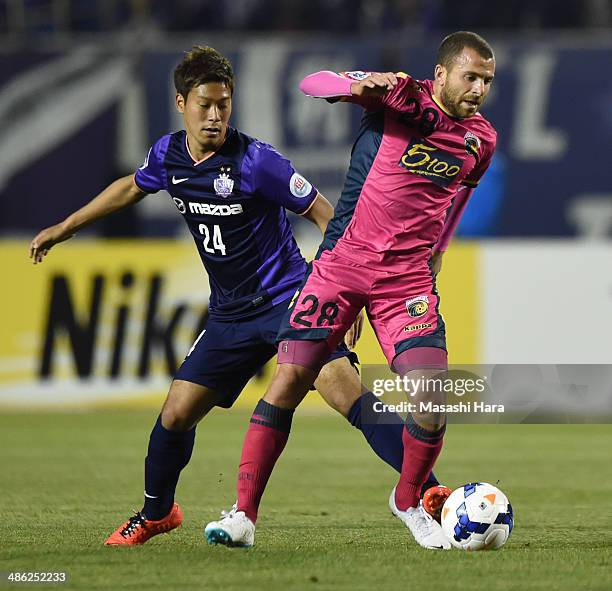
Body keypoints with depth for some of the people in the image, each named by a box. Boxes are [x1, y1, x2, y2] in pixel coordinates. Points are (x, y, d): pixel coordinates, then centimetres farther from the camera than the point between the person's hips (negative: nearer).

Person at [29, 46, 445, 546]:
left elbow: (325, 215, -11)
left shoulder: (255, 161, -17)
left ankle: (428, 491, -29)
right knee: (176, 414, 5)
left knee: (344, 390, -25)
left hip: (288, 300, -6)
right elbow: (132, 188, 25)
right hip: (230, 315, 6)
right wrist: (64, 228, 31)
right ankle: (156, 513, 32)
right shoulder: (169, 154, 1)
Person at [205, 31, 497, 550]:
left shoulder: (481, 139, 5)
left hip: (409, 277, 2)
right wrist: (359, 84, -35)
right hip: (342, 263, -2)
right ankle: (244, 514, 1)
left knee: (431, 396, -13)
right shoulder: (397, 94, -7)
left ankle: (408, 502, 14)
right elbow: (313, 84, -15)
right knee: (289, 379, -8)